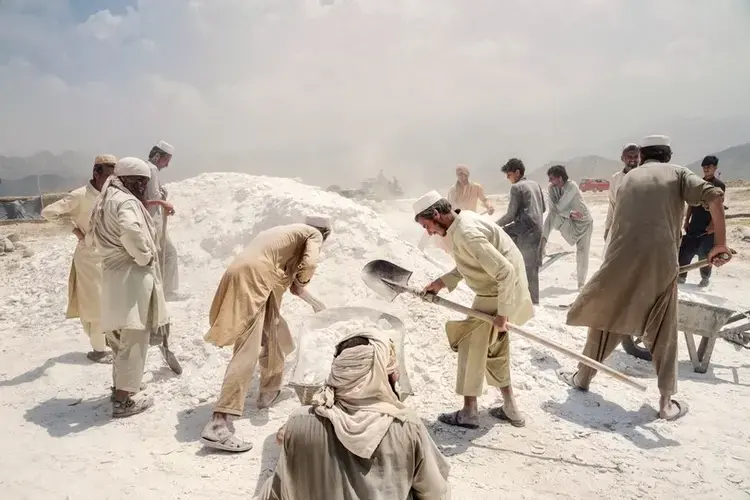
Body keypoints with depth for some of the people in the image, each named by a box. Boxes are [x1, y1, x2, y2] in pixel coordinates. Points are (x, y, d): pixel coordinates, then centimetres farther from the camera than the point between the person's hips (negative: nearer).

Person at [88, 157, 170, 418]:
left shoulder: (106, 201, 16)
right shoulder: (126, 201, -15)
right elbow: (131, 232, -35)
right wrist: (144, 257, -21)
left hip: (115, 275, 10)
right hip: (132, 276, -10)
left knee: (121, 338, 22)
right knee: (133, 340, -1)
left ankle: (120, 387, 36)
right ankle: (123, 400, 5)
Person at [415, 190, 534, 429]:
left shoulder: (466, 233, -28)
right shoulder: (462, 221, 4)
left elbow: (505, 271, -31)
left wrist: (502, 313, -26)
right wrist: (442, 282, 9)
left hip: (499, 294, -10)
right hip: (496, 291, 10)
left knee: (471, 348, 2)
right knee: (494, 350, 20)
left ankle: (469, 413, 15)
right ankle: (510, 409, 32)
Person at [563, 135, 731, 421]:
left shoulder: (629, 177, 16)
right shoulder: (678, 173, 9)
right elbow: (714, 195, -8)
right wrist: (720, 242, -5)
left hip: (621, 261, 2)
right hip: (660, 263, -1)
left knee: (605, 320, 17)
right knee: (663, 333, 11)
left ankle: (583, 377, 29)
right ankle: (667, 402, 17)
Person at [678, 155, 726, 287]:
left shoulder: (719, 185, -4)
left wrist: (712, 224, -17)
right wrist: (686, 221, 8)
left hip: (708, 226, -4)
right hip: (694, 224, 4)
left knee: (704, 253, 0)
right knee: (685, 250, 0)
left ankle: (705, 278, 14)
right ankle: (681, 276, 5)